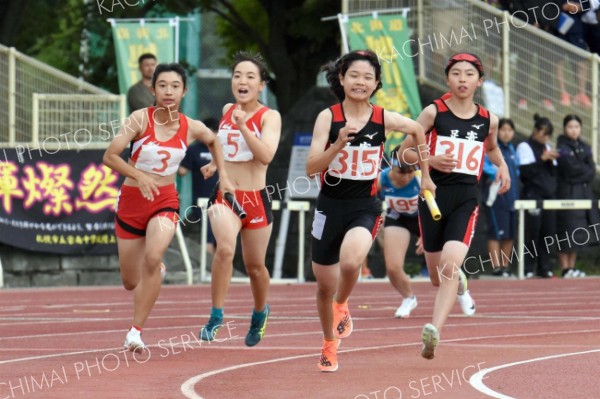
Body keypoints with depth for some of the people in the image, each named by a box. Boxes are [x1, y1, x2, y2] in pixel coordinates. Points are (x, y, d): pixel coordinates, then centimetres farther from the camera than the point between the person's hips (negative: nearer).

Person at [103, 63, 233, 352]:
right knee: (130, 282, 9)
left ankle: (136, 331, -23)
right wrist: (139, 176, -30)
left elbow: (213, 142, 21)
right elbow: (110, 156, -17)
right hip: (132, 199, 0)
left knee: (153, 258, -30)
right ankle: (156, 267, 48)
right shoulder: (141, 119, -12)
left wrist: (223, 176, 15)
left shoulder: (191, 128, -4)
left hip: (165, 201, 0)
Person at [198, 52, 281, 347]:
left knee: (255, 266, 12)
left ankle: (260, 313, 42)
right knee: (225, 248, -27)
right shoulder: (227, 111, 7)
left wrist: (243, 126, -29)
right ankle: (216, 316, -18)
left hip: (255, 199, -2)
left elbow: (266, 155, -23)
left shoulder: (269, 117, -6)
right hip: (224, 195, 2)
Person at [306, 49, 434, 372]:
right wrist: (338, 145, -28)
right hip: (331, 205, 1)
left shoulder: (384, 119, -4)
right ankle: (329, 345, 37)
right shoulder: (328, 117, -8)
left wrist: (425, 175, 21)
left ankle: (342, 306, 2)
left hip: (366, 206, -1)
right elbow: (311, 168, -14)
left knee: (350, 263, -31)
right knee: (325, 285, 10)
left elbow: (417, 130, 17)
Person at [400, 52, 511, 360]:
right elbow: (405, 151, 2)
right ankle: (459, 283, 50)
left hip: (466, 199, 0)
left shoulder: (488, 120, 6)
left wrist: (502, 166, 8)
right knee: (437, 277, 12)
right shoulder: (434, 112, -3)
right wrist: (431, 161, -16)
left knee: (450, 265, -23)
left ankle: (434, 331, -31)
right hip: (434, 196, 0)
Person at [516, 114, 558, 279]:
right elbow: (525, 171, -11)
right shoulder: (525, 147, 0)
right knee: (532, 233, -9)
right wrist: (542, 159, -15)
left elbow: (554, 171, 19)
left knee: (548, 231, 1)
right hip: (533, 195, -6)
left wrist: (551, 161, 0)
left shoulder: (547, 147, 20)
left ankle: (545, 268, 6)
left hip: (549, 195, 6)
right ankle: (527, 269, -6)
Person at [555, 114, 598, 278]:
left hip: (585, 192, 6)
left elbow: (592, 170, 6)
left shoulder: (585, 147, 14)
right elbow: (570, 168, -14)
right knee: (567, 231, -8)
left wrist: (580, 172, -10)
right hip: (567, 192, -6)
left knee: (578, 233, 5)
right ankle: (565, 269, -7)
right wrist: (586, 170, -2)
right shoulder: (562, 147, -4)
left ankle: (572, 267, 10)